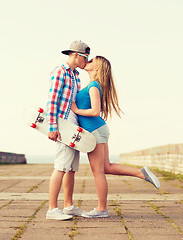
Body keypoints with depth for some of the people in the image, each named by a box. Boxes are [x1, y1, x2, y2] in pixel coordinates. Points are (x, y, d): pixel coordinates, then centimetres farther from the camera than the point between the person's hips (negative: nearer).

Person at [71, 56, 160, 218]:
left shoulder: (94, 86, -14)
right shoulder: (93, 85, 14)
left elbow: (95, 111, -23)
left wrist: (76, 110, -12)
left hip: (95, 131, -9)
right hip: (99, 129, 9)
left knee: (98, 171, -1)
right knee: (107, 167, 13)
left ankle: (101, 209, 8)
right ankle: (141, 173, 9)